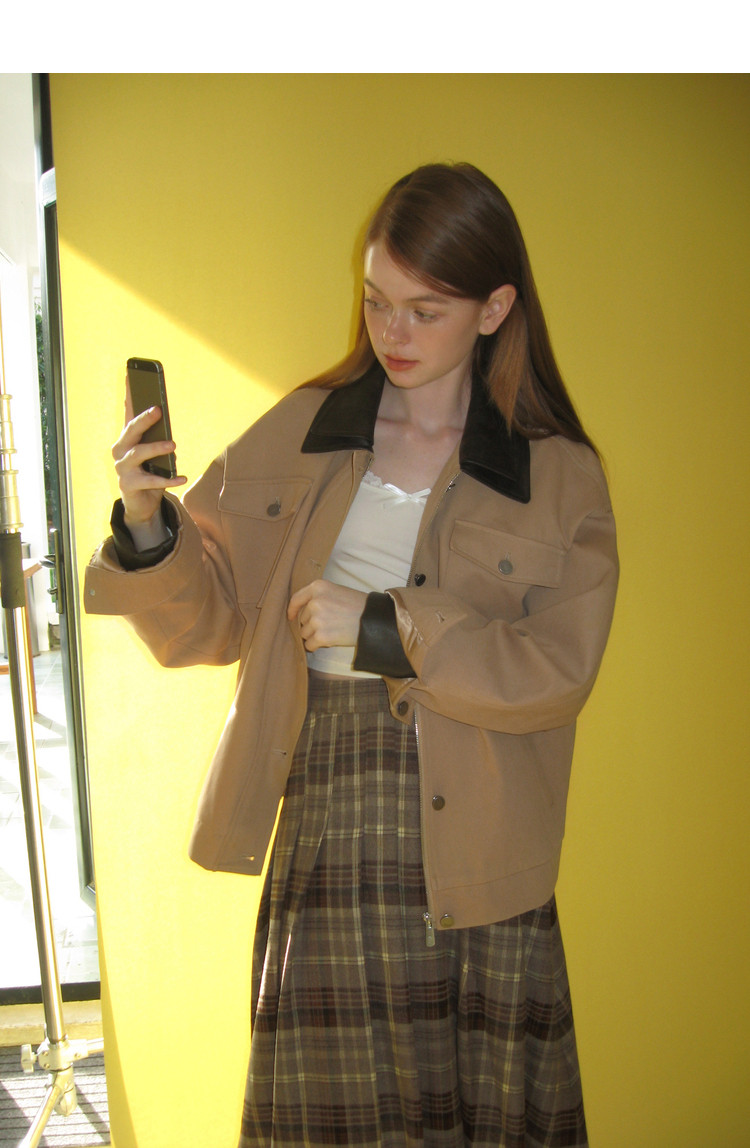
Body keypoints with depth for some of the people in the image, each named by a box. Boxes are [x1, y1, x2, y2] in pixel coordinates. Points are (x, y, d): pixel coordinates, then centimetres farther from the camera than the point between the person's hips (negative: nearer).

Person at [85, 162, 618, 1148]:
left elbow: (558, 674, -7)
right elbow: (208, 623, 7)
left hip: (470, 843, -1)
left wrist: (386, 625, -14)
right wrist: (148, 523, -12)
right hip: (324, 808, 1)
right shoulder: (296, 437, 8)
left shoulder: (560, 477, 2)